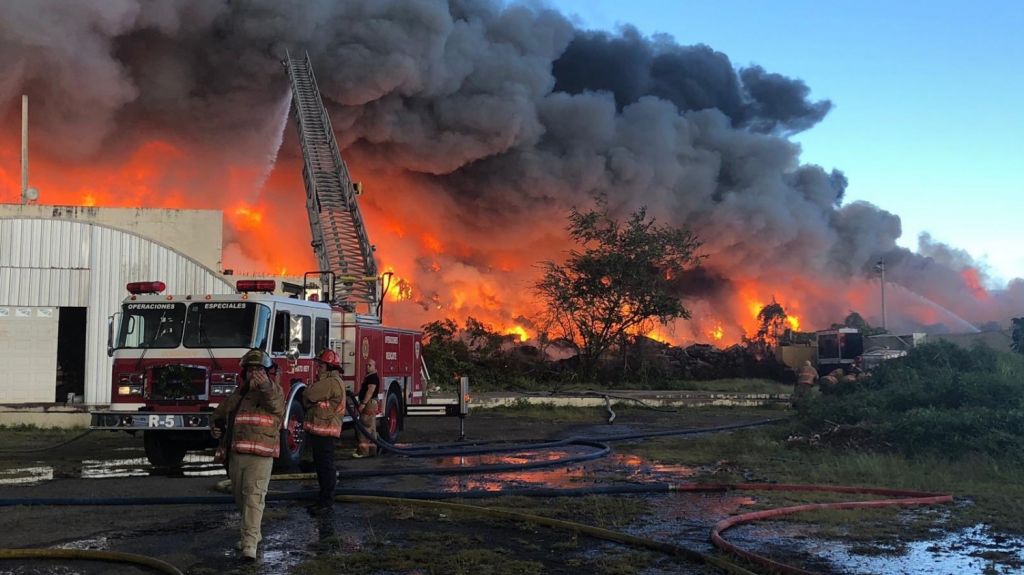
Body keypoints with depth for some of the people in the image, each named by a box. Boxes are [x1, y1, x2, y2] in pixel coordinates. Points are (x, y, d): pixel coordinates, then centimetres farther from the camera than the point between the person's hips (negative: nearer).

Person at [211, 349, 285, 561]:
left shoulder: (273, 391, -3)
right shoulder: (239, 393, 16)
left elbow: (275, 402, -28)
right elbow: (221, 412, 29)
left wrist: (265, 385, -49)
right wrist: (217, 426, 6)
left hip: (259, 455, -7)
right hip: (235, 454, 7)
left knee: (254, 497, -14)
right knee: (240, 496, 15)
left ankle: (249, 543, -17)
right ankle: (253, 533, 32)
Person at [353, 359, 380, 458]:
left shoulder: (373, 377, -12)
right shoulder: (369, 377, 20)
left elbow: (370, 391, -23)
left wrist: (363, 404, -28)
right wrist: (359, 403, 25)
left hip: (369, 404, -11)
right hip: (368, 404, 11)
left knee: (364, 427, -13)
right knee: (371, 428, 12)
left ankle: (363, 450, -15)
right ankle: (372, 449, 17)